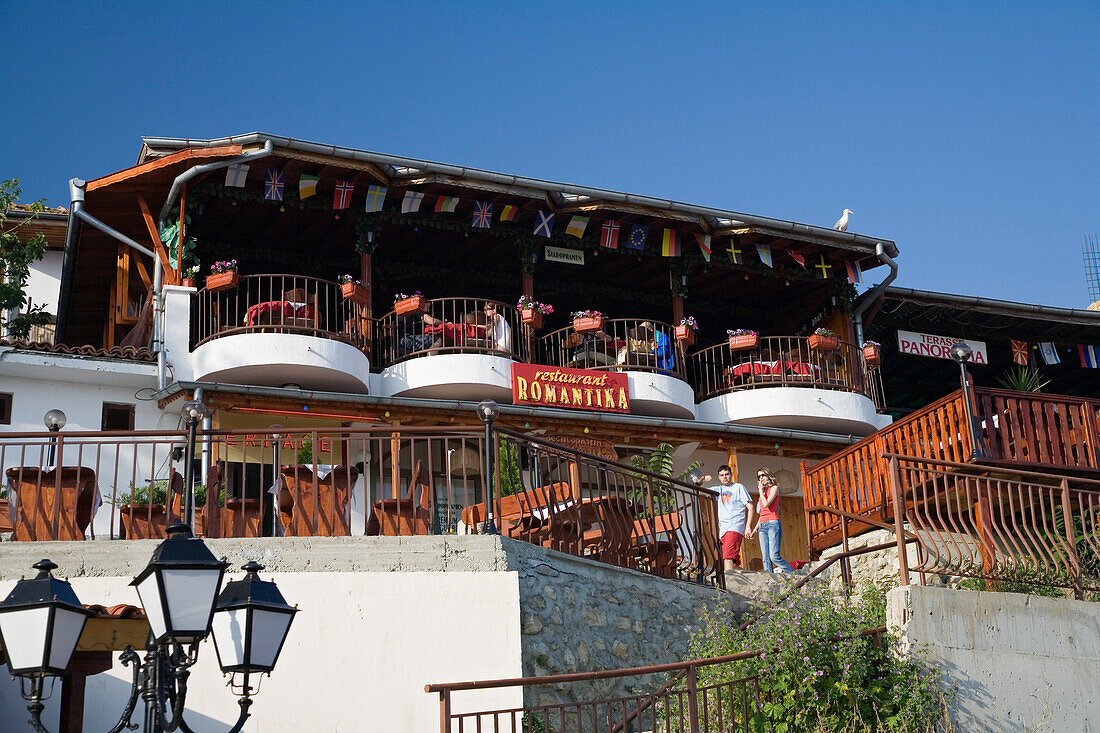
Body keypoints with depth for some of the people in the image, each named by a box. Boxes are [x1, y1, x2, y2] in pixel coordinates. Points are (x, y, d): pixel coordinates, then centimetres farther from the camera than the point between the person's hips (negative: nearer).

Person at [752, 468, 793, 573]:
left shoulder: (774, 488, 3)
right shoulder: (763, 492, 22)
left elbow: (766, 504, -12)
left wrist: (761, 490, 0)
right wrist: (756, 527, 18)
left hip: (773, 524, -7)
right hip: (762, 526, 7)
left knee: (774, 556, -18)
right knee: (766, 558, -4)